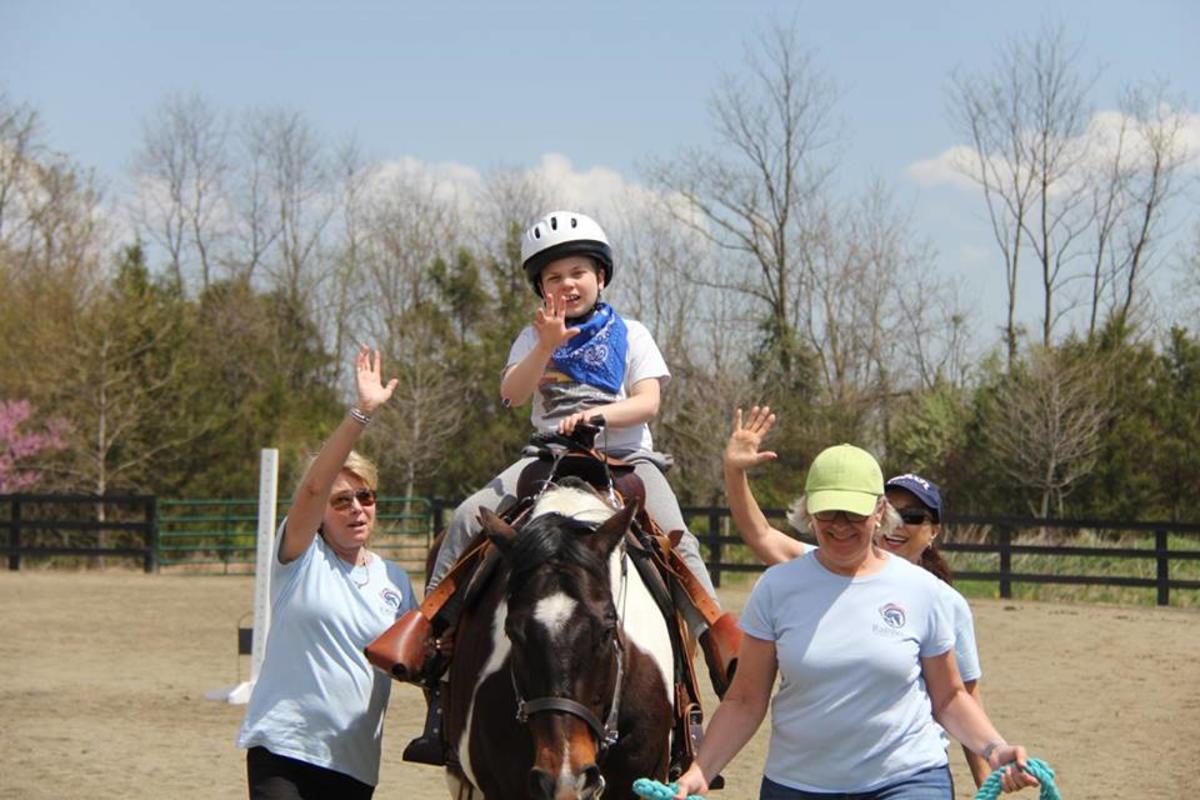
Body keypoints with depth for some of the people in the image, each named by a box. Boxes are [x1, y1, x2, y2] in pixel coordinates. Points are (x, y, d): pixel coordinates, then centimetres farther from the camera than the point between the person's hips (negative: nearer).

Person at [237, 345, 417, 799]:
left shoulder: (393, 580, 12)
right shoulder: (300, 559, 0)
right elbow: (313, 486, -16)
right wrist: (362, 413, -25)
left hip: (355, 761, 4)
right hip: (283, 746, -4)